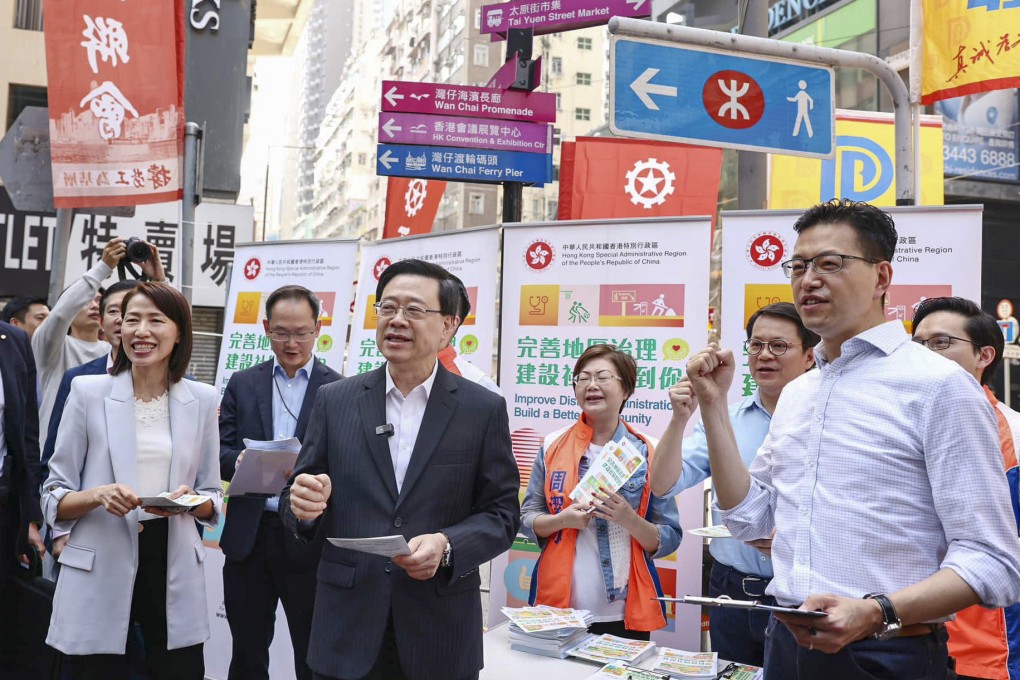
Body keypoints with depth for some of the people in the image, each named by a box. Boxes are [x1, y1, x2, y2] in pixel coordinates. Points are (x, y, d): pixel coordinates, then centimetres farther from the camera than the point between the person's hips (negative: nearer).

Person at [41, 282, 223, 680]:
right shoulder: (88, 392, -2)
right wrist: (98, 495, -20)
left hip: (175, 566, 2)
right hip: (99, 570, -1)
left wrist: (190, 500, -13)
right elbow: (53, 497, 1)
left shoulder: (202, 400, 4)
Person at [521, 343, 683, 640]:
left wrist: (630, 519, -19)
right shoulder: (553, 446, 3)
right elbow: (528, 519, 6)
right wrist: (563, 520, -13)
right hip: (558, 606, 1)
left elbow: (669, 539, 0)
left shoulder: (648, 453, -1)